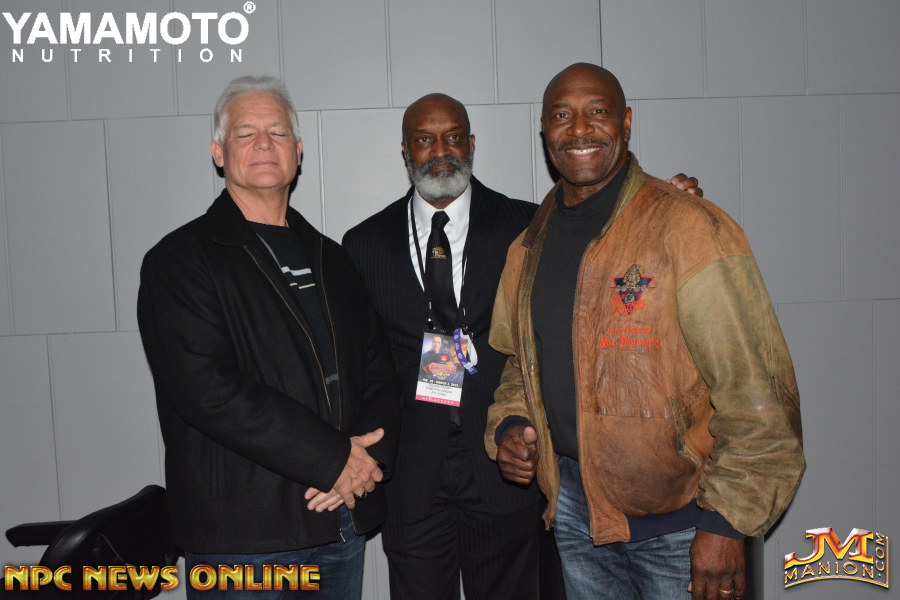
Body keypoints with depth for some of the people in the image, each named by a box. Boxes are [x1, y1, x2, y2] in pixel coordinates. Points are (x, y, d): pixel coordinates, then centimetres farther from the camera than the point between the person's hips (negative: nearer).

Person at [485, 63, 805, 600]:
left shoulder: (688, 228, -14)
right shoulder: (529, 248, 6)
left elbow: (756, 390, -16)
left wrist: (726, 519, -17)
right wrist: (509, 425, 0)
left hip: (678, 520, -5)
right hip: (574, 508, 5)